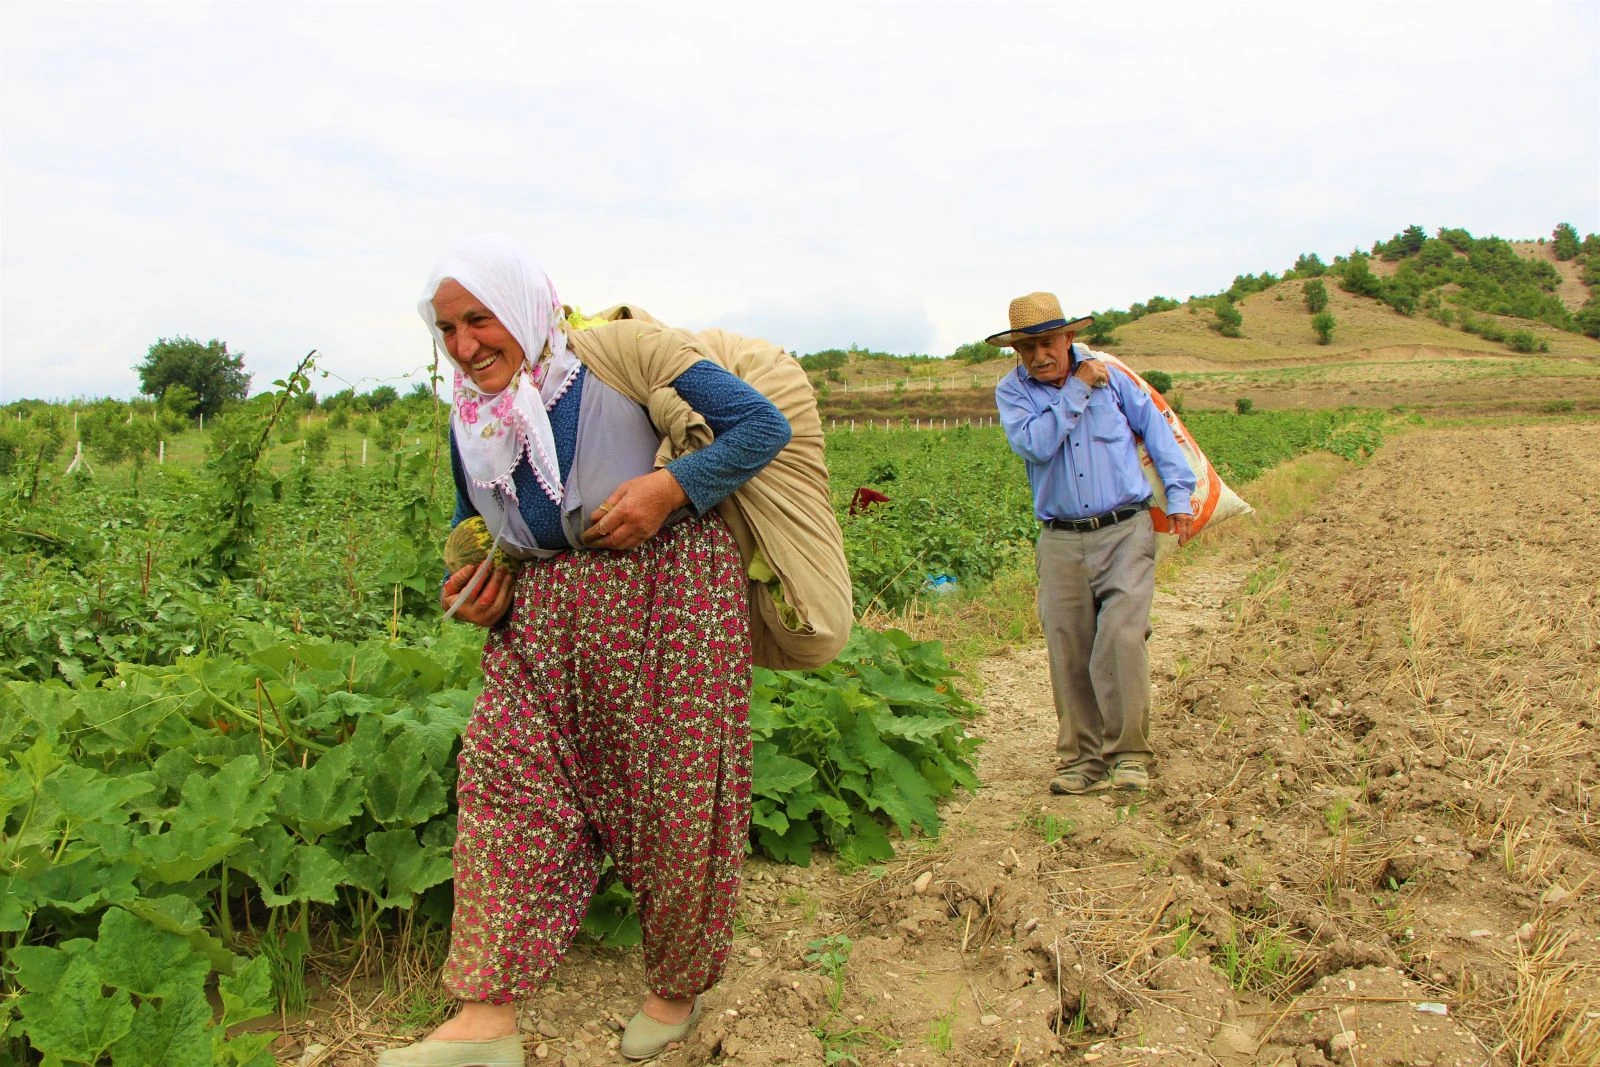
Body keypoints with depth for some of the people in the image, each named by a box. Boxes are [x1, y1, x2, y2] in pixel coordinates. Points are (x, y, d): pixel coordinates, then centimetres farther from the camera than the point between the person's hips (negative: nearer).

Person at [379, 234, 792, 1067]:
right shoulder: (471, 421, 8)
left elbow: (765, 424, -10)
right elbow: (471, 521, 26)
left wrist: (670, 486, -21)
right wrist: (470, 583, 4)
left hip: (667, 598, -5)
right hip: (545, 615, 6)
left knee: (674, 799, 1)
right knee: (503, 766, -10)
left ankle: (678, 987, 26)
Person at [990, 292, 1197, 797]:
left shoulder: (1109, 374, 6)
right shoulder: (1012, 392, 4)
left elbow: (1156, 430, 13)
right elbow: (1035, 444, -15)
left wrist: (1179, 497, 7)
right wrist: (1077, 391, -11)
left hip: (1126, 532, -1)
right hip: (1060, 541, 1)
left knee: (1121, 637, -15)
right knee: (1068, 651, 3)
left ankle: (1128, 751, -1)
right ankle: (1081, 757, 15)